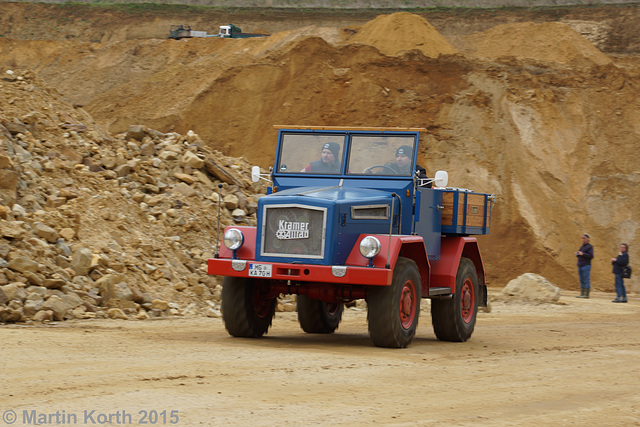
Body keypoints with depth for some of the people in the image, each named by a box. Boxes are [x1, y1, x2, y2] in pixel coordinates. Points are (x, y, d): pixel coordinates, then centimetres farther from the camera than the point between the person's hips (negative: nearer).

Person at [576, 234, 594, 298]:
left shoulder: (589, 247, -5)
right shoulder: (582, 246, 19)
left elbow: (591, 256, -15)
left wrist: (582, 254, -21)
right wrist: (577, 254, 3)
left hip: (586, 266, -8)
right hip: (580, 266, 8)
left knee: (586, 280, -9)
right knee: (582, 280, 6)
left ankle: (586, 294, -10)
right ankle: (582, 294, 7)